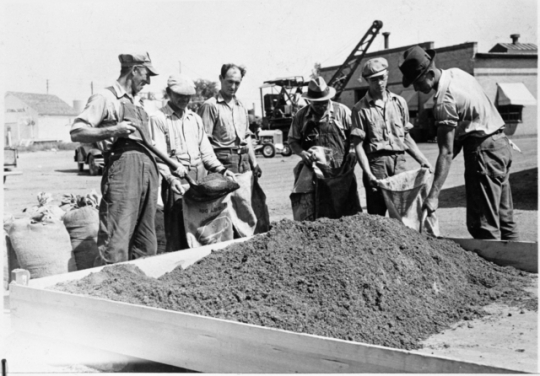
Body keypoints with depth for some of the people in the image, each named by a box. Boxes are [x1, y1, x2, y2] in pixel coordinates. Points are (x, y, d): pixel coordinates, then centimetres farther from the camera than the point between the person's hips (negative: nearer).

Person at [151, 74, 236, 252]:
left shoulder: (195, 118, 19)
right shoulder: (159, 118, 1)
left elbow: (206, 152, 18)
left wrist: (221, 169, 2)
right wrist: (170, 178, -24)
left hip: (200, 178, 6)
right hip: (177, 180, -5)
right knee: (177, 233, -9)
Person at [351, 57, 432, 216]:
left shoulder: (399, 102, 13)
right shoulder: (361, 108, 1)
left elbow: (406, 137, 18)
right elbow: (358, 145, -4)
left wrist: (422, 160, 8)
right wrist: (368, 173, -15)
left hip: (399, 161, 3)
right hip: (376, 161, -3)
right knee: (376, 213, -2)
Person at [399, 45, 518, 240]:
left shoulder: (445, 100, -21)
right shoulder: (456, 73, 6)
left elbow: (446, 152, -23)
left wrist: (434, 195, -24)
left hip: (483, 150, -10)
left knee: (483, 224, -6)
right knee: (503, 217, 15)